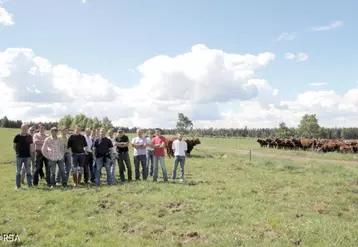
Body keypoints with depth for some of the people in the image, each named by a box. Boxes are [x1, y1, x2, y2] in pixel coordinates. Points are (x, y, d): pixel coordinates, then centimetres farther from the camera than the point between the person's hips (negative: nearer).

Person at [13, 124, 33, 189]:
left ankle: (29, 184, 12)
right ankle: (17, 185, 13)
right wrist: (17, 152, 2)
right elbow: (14, 146, 6)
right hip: (19, 156, -1)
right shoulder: (17, 136, -2)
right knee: (18, 171, 5)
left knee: (28, 171, 6)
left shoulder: (29, 137, 2)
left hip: (27, 156, 1)